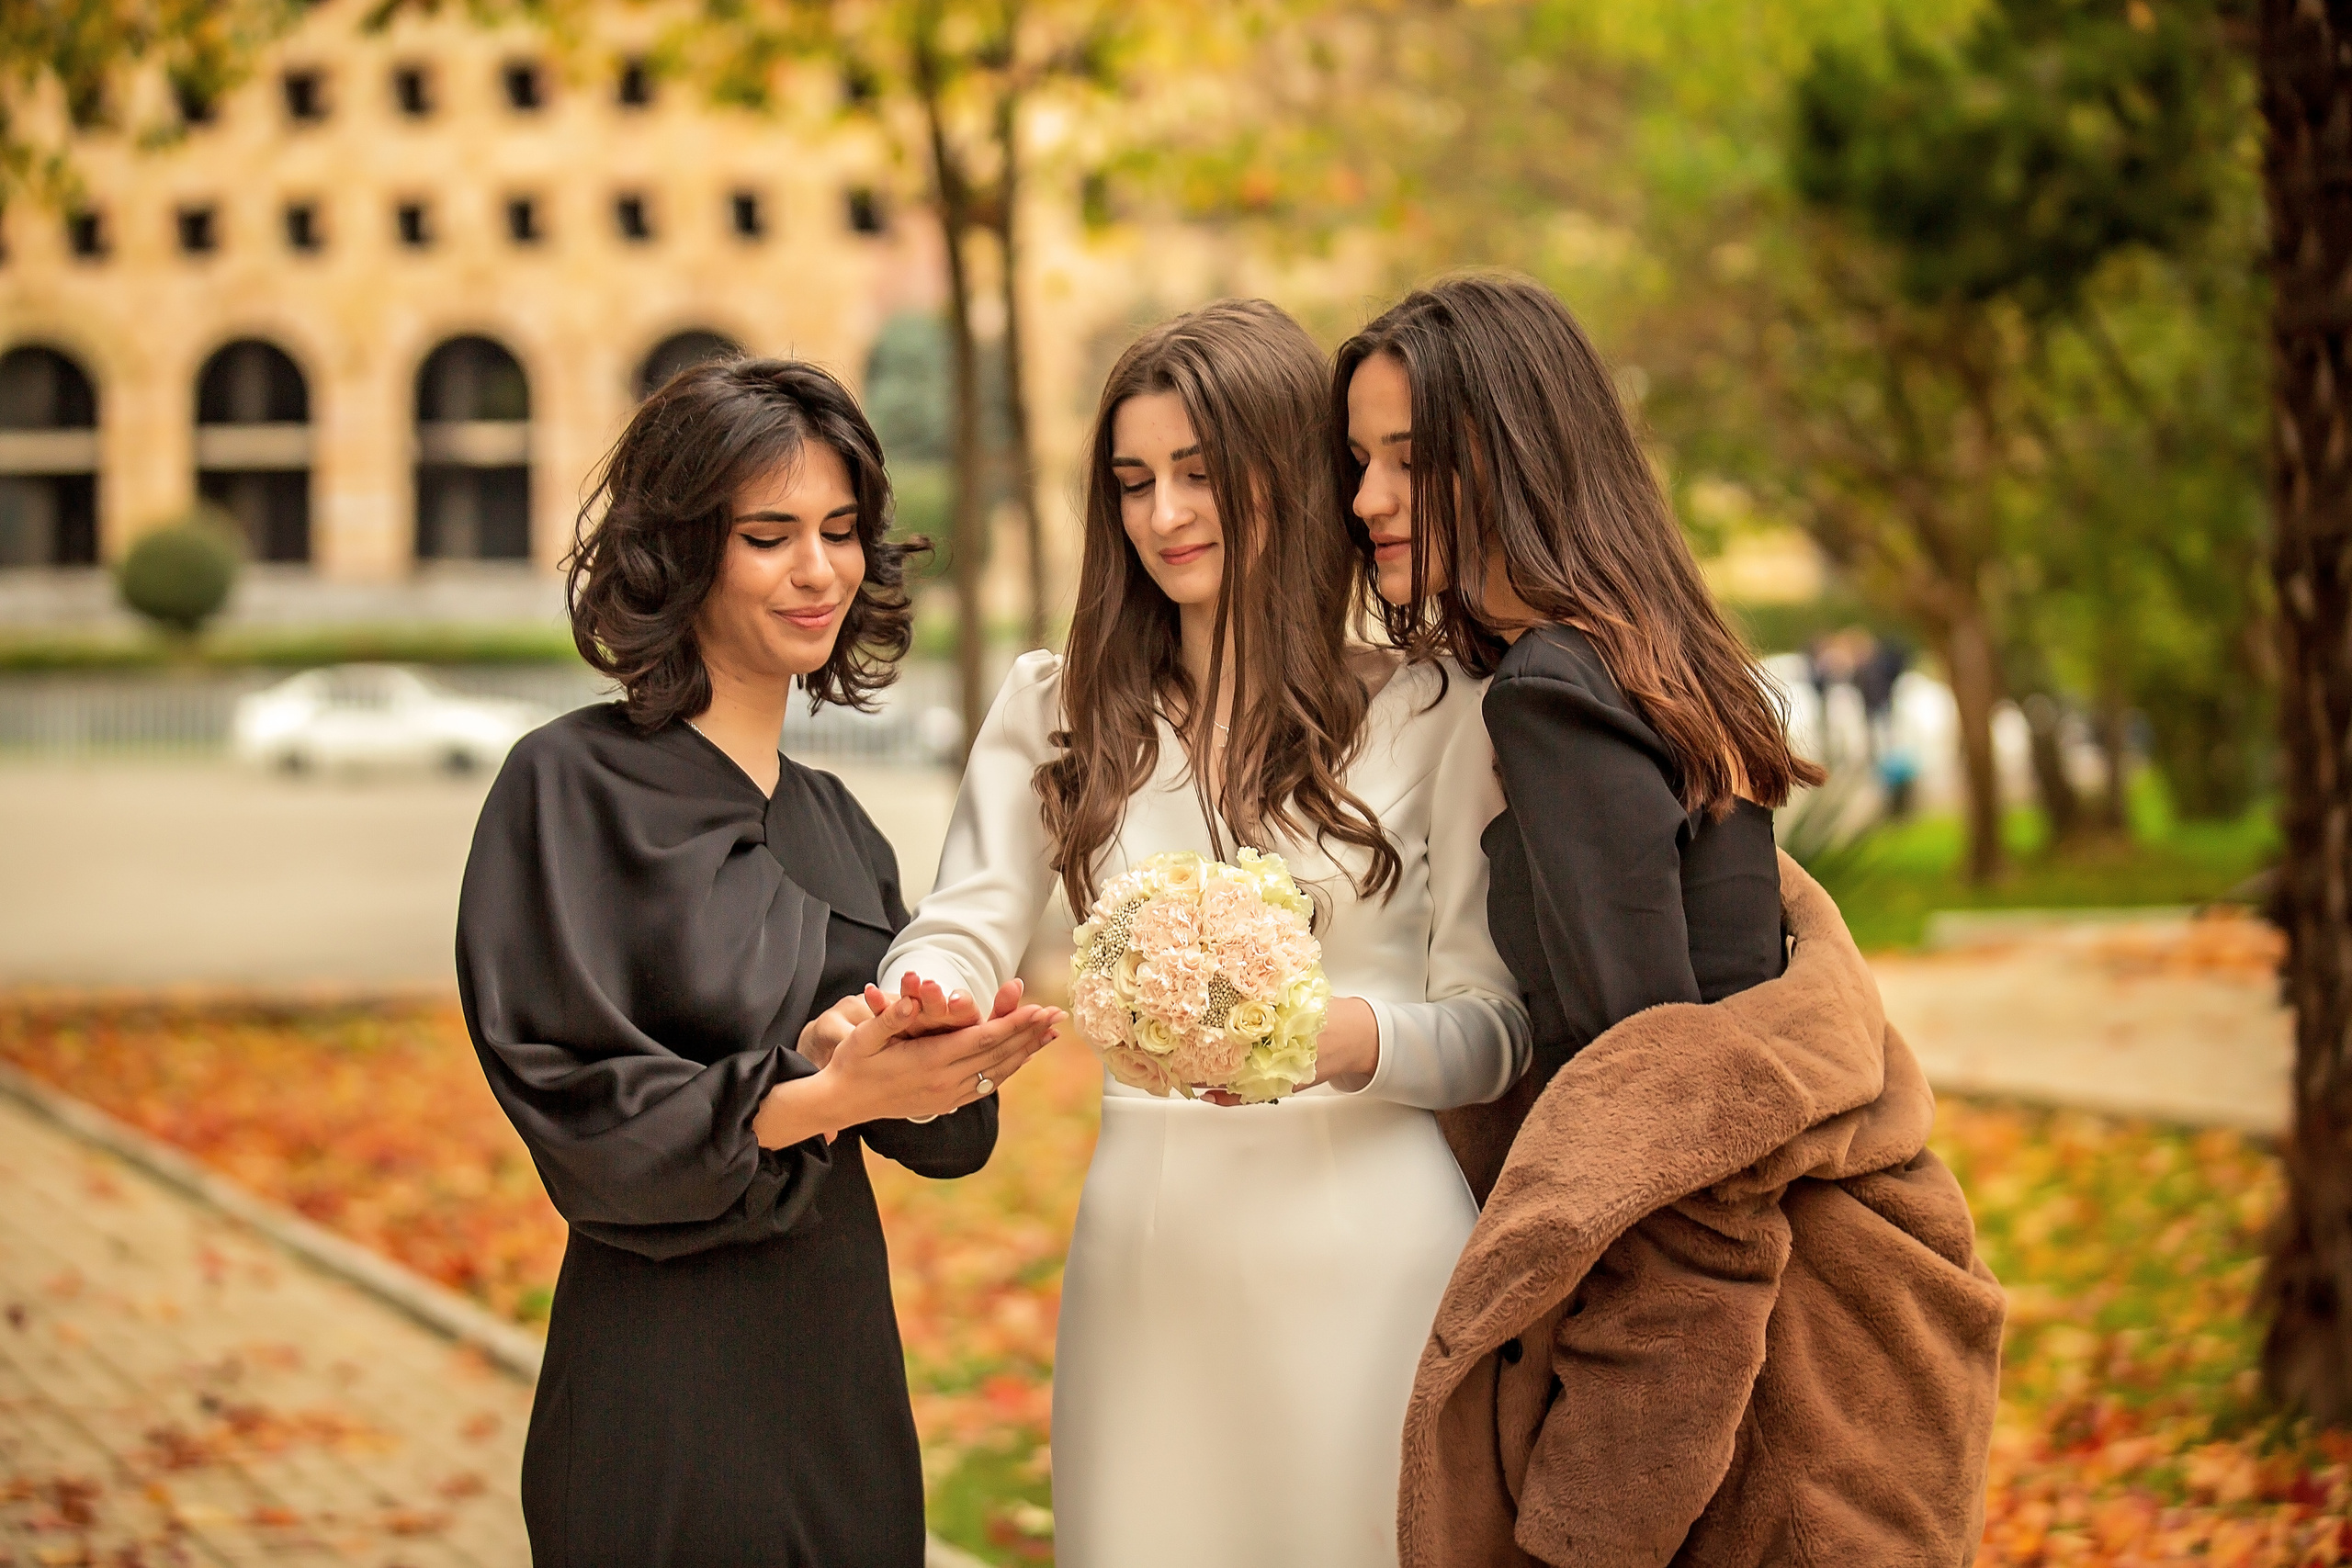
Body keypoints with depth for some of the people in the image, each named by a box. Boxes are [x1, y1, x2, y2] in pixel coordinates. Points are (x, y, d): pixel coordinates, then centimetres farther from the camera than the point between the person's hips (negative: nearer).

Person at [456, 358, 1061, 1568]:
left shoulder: (833, 821, 11)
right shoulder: (574, 784, -7)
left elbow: (936, 1128, 7)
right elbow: (574, 1105, -13)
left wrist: (877, 1061, -15)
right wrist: (824, 1094, -24)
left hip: (844, 1384, 6)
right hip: (666, 1401, -6)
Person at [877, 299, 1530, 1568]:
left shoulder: (1434, 714, 1)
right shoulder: (1056, 712, 11)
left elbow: (1498, 1026, -1)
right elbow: (964, 935, 1)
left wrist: (1350, 1036, -21)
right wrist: (905, 1005, -22)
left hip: (1365, 1245, -2)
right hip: (1148, 1253, 2)